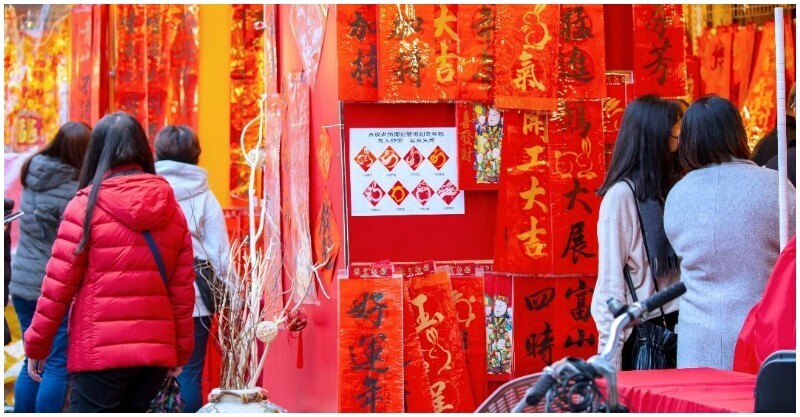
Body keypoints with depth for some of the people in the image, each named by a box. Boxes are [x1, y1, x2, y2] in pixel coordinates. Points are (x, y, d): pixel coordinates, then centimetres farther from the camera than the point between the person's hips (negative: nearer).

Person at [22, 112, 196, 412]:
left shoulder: (86, 204, -4)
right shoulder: (170, 208, 8)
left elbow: (58, 284, -4)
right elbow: (183, 288, 8)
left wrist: (37, 344, 5)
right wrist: (181, 350, 16)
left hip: (100, 351, -5)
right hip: (156, 350, 5)